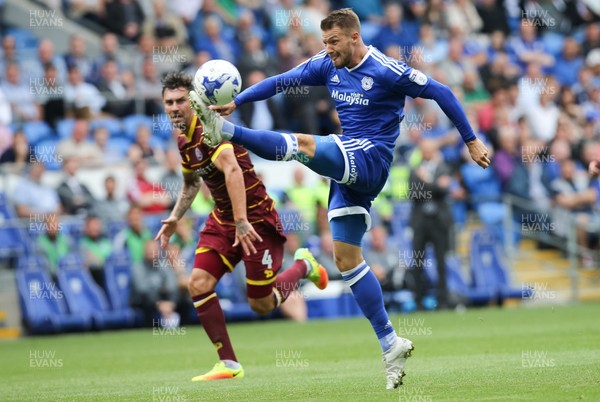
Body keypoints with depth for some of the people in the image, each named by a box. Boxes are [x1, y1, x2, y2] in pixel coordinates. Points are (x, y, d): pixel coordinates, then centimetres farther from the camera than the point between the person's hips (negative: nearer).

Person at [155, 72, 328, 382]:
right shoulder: (183, 139, 6)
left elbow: (232, 170, -39)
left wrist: (242, 222, -48)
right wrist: (174, 218, 16)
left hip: (256, 220, -8)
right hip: (222, 220, 8)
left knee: (261, 305, 0)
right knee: (199, 284, -11)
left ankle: (303, 265, 30)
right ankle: (229, 364, -4)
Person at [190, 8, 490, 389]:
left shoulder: (386, 71, -11)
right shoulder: (327, 65, 7)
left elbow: (441, 92, -7)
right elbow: (282, 81, 7)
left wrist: (471, 141, -6)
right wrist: (235, 102, -2)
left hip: (370, 160, -8)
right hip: (349, 168, 8)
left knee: (304, 143, -30)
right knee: (347, 258, 5)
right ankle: (391, 344, 7)